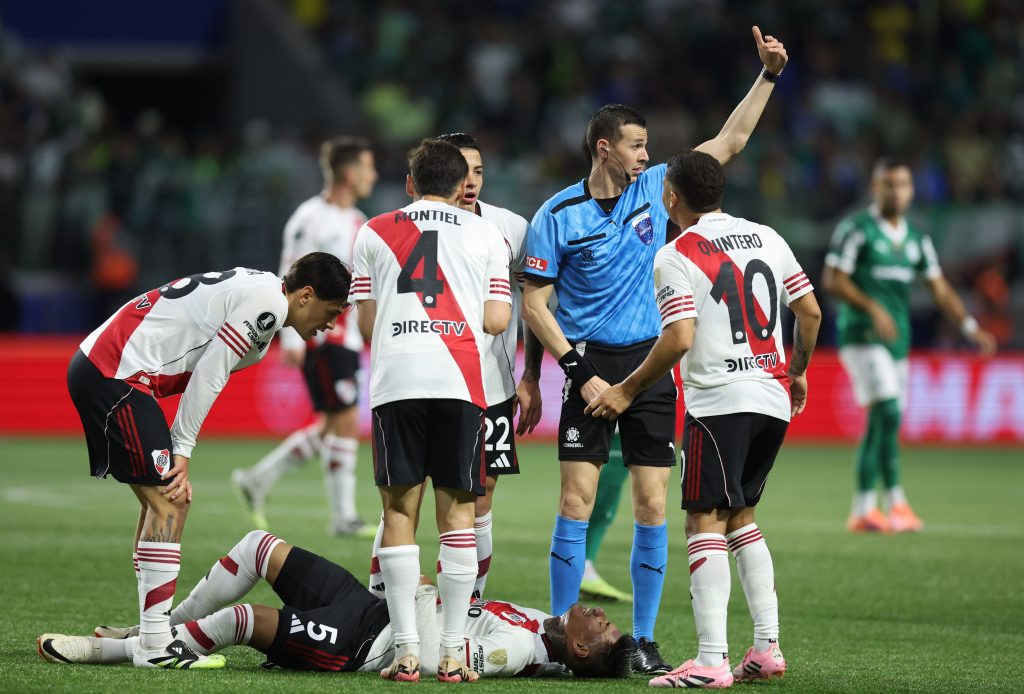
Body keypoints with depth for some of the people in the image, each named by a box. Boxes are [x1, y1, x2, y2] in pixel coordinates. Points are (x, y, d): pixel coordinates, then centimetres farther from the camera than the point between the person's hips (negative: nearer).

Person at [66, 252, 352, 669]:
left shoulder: (254, 291, 20)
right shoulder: (268, 302, -12)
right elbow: (208, 374, -14)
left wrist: (177, 450, 9)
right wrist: (182, 451, -8)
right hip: (116, 373, -11)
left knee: (167, 500, 13)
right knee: (168, 502, -11)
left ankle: (152, 634, 13)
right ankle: (155, 646, -14)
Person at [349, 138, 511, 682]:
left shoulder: (373, 233, 16)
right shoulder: (486, 235, 15)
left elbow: (366, 324, 15)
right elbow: (497, 319, 10)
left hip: (395, 378, 0)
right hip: (459, 381, 0)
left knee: (399, 511, 4)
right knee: (456, 511, 4)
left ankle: (407, 652, -2)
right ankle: (453, 653, 1)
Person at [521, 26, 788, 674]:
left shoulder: (655, 188, 7)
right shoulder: (558, 215, -5)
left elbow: (729, 141, 15)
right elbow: (534, 303, -3)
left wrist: (769, 74, 9)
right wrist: (579, 372, -10)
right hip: (590, 362, -3)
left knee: (653, 509, 0)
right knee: (577, 504, -7)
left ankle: (644, 640, 7)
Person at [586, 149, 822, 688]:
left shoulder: (676, 256, -5)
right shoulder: (766, 237, 12)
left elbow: (680, 339, -14)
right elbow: (809, 311, 13)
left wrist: (626, 391, -2)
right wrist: (798, 372, 28)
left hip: (718, 401, -6)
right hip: (773, 399, 6)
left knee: (705, 523, -5)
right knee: (741, 519, 17)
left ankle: (711, 659, -13)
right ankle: (767, 646, 11)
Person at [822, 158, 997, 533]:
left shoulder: (916, 238, 13)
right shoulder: (856, 228, -6)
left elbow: (940, 289, 15)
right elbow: (832, 280, -11)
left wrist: (970, 327, 3)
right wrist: (872, 308, -23)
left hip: (897, 339, 7)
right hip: (862, 334, -7)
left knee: (879, 425, 9)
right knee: (888, 414, -19)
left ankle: (863, 509, 15)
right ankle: (897, 503, -19)